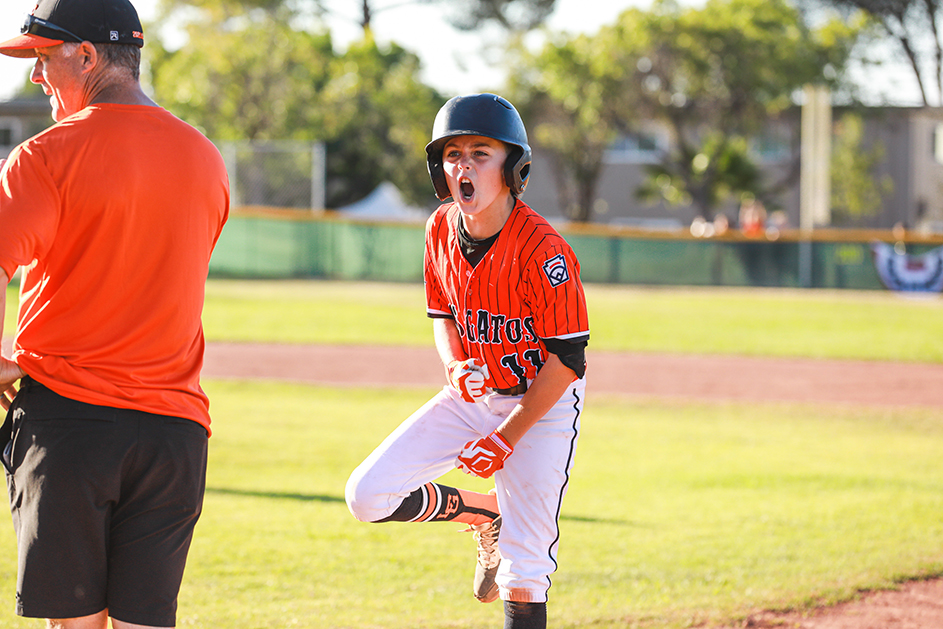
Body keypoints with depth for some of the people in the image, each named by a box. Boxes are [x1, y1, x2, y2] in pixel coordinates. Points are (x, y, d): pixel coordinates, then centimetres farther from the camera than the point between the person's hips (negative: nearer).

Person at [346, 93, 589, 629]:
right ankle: (485, 515, 17)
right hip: (473, 396, 6)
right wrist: (456, 367, -11)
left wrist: (507, 437, -20)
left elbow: (568, 360, -20)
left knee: (523, 566, -8)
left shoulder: (542, 249, -24)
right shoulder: (442, 229, -6)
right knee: (369, 495, -7)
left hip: (542, 403, -6)